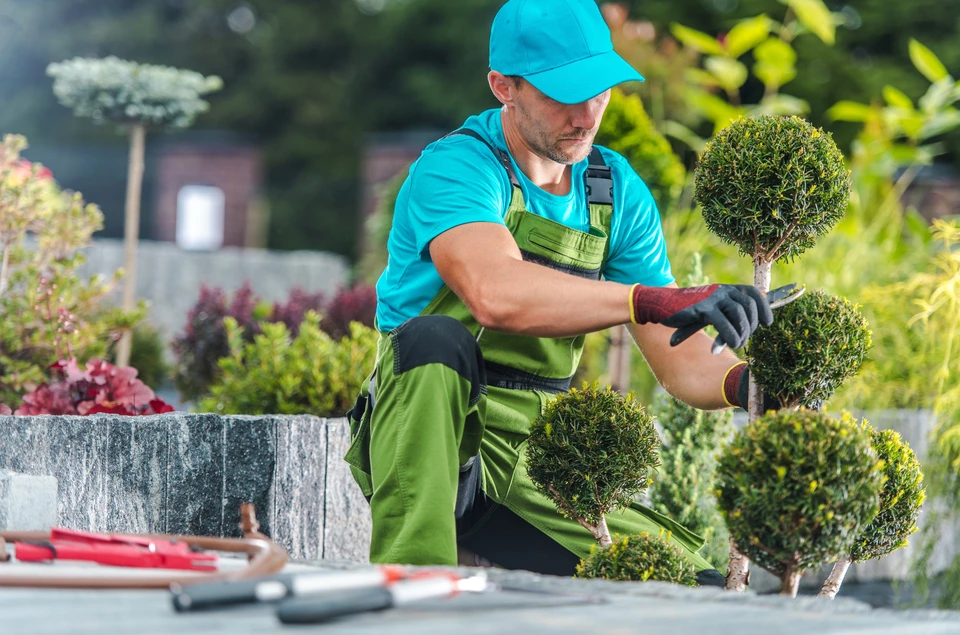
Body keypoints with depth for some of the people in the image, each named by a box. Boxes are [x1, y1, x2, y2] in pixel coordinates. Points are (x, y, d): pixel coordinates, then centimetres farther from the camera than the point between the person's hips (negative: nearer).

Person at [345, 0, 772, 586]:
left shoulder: (619, 192, 7)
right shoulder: (456, 168, -14)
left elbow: (682, 362, 1)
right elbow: (495, 294, -37)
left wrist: (744, 382, -23)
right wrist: (654, 300, -45)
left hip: (535, 469, 6)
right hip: (428, 443, -6)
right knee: (435, 337, -37)